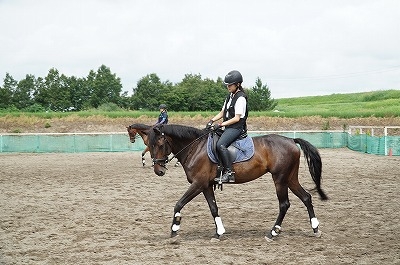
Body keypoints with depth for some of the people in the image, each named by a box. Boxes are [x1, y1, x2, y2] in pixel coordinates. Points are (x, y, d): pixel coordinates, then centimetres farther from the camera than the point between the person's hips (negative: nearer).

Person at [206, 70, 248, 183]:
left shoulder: (240, 98, -12)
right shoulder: (230, 96, 17)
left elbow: (237, 118, -16)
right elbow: (222, 112, 21)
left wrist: (221, 125, -18)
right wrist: (212, 120, 3)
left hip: (236, 128, -10)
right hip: (228, 127, 10)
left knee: (220, 144, -30)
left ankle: (229, 173, -32)